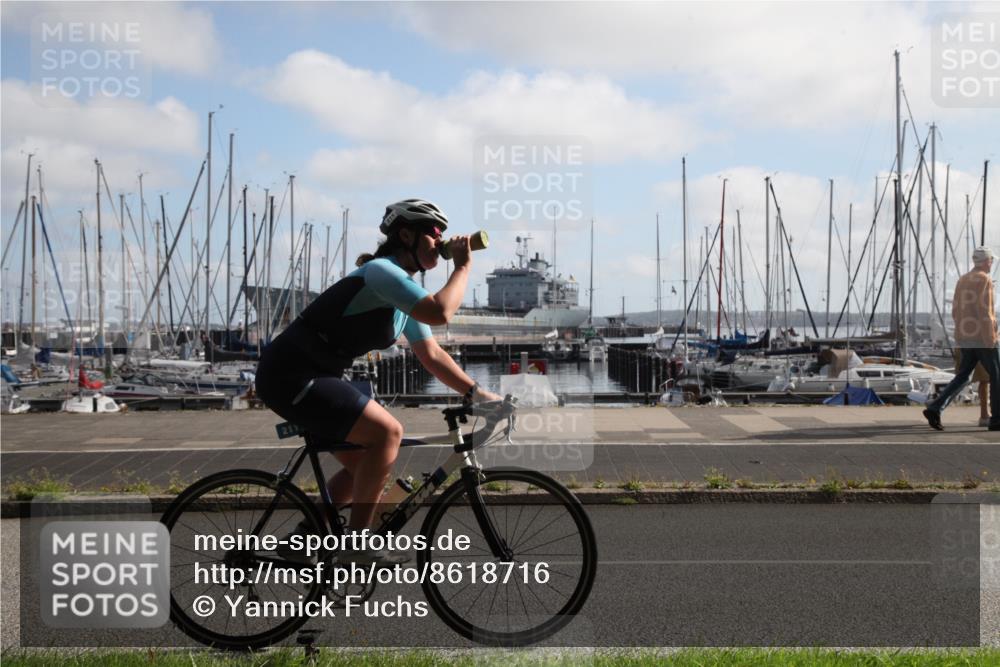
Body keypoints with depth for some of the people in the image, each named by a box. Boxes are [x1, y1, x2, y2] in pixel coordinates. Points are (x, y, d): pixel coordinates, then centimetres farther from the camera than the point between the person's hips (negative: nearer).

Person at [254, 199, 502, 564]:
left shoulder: (403, 289, 15)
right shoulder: (383, 273, -15)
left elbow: (431, 355, 16)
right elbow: (440, 311, -29)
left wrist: (476, 392, 8)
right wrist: (463, 266, -15)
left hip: (310, 378, 10)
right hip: (291, 377, -10)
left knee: (363, 467, 13)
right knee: (387, 432, -17)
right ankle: (356, 544, -9)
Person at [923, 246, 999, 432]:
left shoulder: (962, 280, 14)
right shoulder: (985, 280, -12)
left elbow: (956, 312, 16)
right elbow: (984, 311, -19)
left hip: (965, 337, 8)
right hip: (983, 338, -8)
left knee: (963, 376, 8)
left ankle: (935, 408, -8)